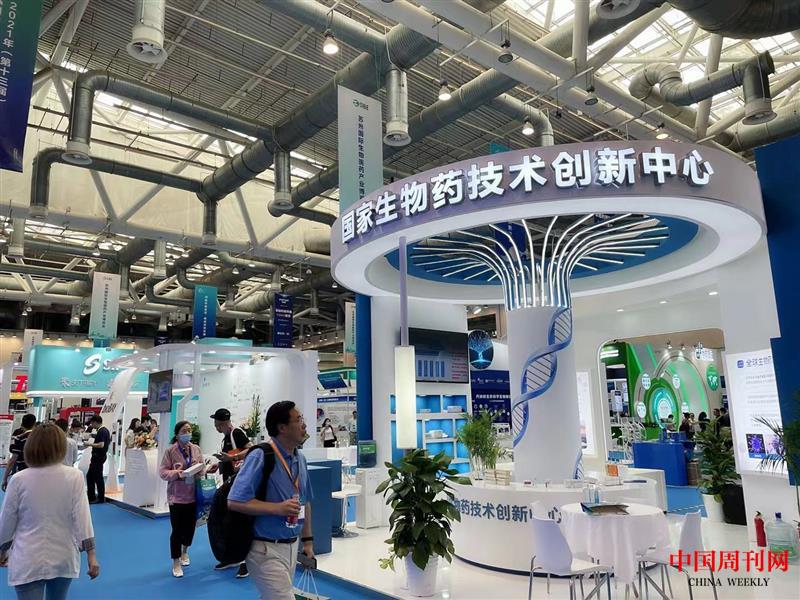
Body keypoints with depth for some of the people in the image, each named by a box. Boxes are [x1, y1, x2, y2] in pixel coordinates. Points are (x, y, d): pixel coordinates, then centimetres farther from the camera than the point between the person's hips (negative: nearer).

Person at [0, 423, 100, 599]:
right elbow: (81, 517, -11)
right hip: (63, 558, 2)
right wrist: (91, 554, -6)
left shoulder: (19, 479, -9)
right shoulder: (74, 477, -9)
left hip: (28, 561, -1)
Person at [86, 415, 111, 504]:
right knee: (89, 475, 16)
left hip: (98, 456, -10)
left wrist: (90, 444, -17)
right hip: (100, 456, 10)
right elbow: (108, 442, 20)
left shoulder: (101, 432, -19)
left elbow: (101, 444, -28)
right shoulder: (105, 430, 11)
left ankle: (101, 498, 7)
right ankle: (91, 496, 22)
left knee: (98, 477, -1)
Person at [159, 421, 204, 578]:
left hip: (193, 496, 4)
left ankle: (184, 551, 43)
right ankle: (176, 563, 17)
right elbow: (162, 471, -8)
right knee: (177, 530, 2)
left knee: (190, 527, 15)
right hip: (177, 497, -4)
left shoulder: (196, 449, 2)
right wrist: (176, 473, -25)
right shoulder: (170, 451, -9)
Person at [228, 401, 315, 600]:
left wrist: (307, 540, 15)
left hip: (292, 546, 7)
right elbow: (235, 502, -21)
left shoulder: (300, 459, 6)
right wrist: (278, 508, -24)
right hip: (266, 549, -7)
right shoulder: (261, 456, -18)